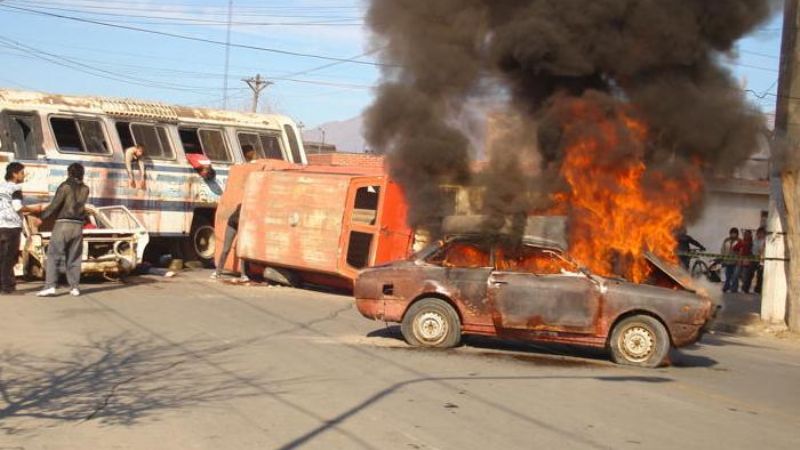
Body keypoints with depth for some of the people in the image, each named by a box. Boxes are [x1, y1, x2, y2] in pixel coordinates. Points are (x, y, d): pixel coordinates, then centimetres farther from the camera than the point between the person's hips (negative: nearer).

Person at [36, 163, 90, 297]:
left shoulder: (65, 186, -6)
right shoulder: (85, 189, 9)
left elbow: (55, 204, -11)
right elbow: (77, 204, 13)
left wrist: (43, 215, 3)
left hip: (63, 224, -4)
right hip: (78, 226, 5)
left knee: (53, 256, -1)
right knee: (74, 258, 11)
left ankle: (50, 286, -9)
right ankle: (74, 287, 8)